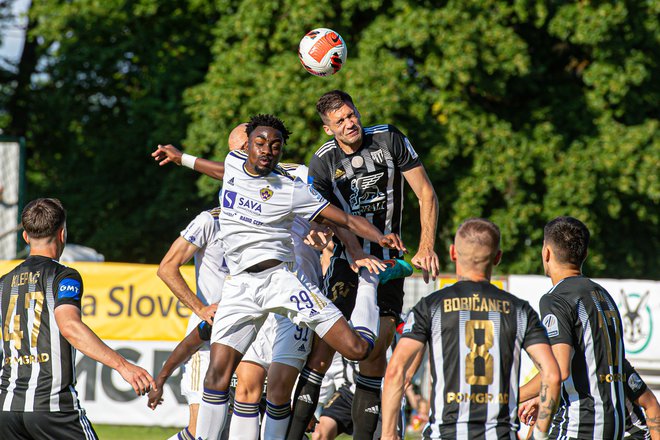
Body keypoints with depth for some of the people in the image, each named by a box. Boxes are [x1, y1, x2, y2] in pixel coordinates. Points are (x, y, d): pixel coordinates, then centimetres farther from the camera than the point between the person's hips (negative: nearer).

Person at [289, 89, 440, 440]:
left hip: (390, 259, 2)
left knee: (377, 349, -3)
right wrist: (363, 260, -28)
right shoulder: (323, 162, -6)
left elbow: (426, 194, -2)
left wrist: (426, 247, -12)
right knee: (326, 342, -13)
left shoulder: (390, 140, -4)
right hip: (348, 258, -2)